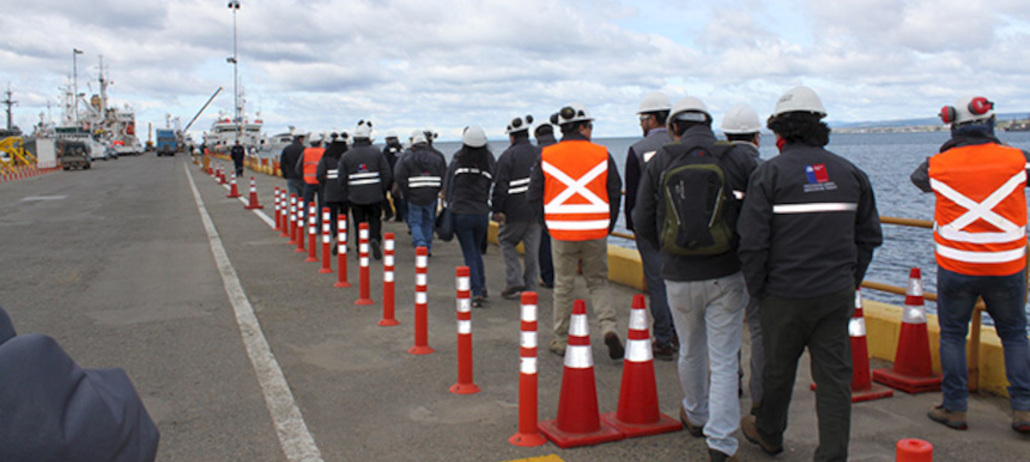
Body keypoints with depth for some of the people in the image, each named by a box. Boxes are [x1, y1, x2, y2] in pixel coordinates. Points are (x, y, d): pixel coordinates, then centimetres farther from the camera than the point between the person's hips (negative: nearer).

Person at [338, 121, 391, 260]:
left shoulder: (346, 156, 0)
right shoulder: (376, 153, -3)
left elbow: (342, 180, 1)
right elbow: (386, 174, -4)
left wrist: (349, 192, 14)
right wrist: (382, 190, 9)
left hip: (355, 197, 1)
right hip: (375, 195, 0)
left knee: (359, 224, 10)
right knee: (375, 220, 13)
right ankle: (375, 238, -14)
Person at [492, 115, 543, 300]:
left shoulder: (508, 156, -9)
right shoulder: (540, 154, 10)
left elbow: (500, 186, -13)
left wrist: (497, 209, -9)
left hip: (516, 210, -5)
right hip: (537, 210, 5)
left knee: (506, 240, 13)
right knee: (532, 248, 10)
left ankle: (514, 281, 2)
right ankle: (530, 287, 13)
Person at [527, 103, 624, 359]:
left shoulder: (546, 156, 2)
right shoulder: (602, 155, 1)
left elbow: (534, 195, 4)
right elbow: (615, 194, 2)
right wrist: (607, 226, 13)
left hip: (561, 233, 0)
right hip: (596, 232, 0)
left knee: (563, 286, 10)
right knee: (598, 282, 15)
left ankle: (561, 341, 19)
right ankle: (608, 327, -4)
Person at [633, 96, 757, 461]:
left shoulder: (659, 162, -1)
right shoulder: (738, 160, -3)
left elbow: (643, 223, 0)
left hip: (679, 278, 2)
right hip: (726, 277, -1)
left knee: (690, 352, 21)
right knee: (724, 360, 4)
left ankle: (696, 416, 42)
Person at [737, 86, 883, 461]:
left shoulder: (770, 173, -9)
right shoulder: (850, 172, 6)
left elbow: (752, 243, -14)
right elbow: (869, 236, 11)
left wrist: (756, 289, -2)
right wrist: (850, 280, 17)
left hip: (786, 294, -3)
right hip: (837, 295, 3)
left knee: (778, 370, 15)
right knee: (834, 375, 8)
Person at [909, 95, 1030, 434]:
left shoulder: (939, 165, -5)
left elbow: (918, 178, 14)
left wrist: (949, 152, 18)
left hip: (956, 266, 0)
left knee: (952, 334, 11)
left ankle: (954, 408, 15)